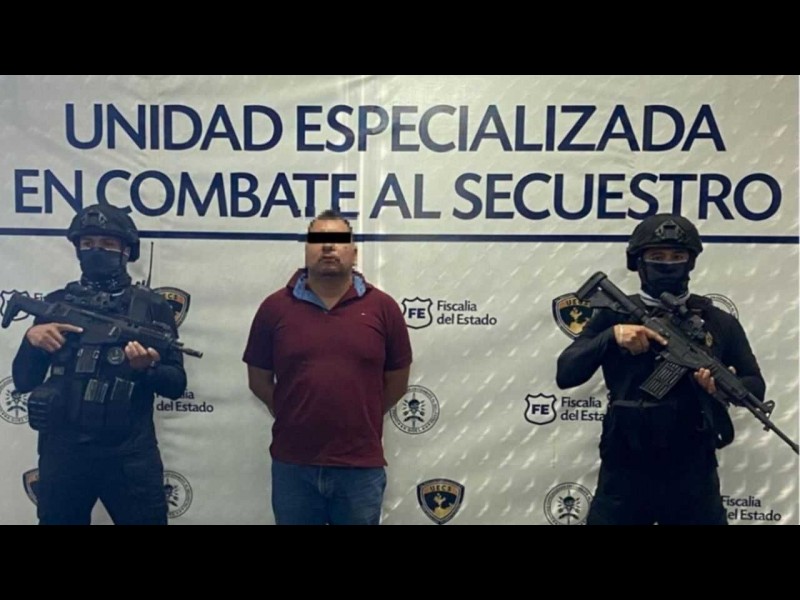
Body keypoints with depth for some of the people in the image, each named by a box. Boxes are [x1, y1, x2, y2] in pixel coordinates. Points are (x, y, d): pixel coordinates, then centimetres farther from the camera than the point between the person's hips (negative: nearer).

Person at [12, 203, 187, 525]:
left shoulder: (152, 307, 1)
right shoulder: (56, 303, 8)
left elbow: (177, 384, -1)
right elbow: (23, 382, 8)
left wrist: (147, 368, -21)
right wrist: (31, 339, -10)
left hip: (129, 455, -2)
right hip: (62, 453, 3)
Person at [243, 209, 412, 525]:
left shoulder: (383, 307, -1)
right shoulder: (275, 307, 0)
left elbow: (397, 381, 7)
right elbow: (259, 380, 8)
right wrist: (296, 419, 11)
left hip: (361, 467, 0)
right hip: (292, 466, 1)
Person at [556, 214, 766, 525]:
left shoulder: (719, 323, 3)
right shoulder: (614, 315, -1)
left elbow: (756, 387, 7)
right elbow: (566, 374, -7)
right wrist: (611, 336, -21)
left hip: (693, 476, 1)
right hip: (624, 475, -1)